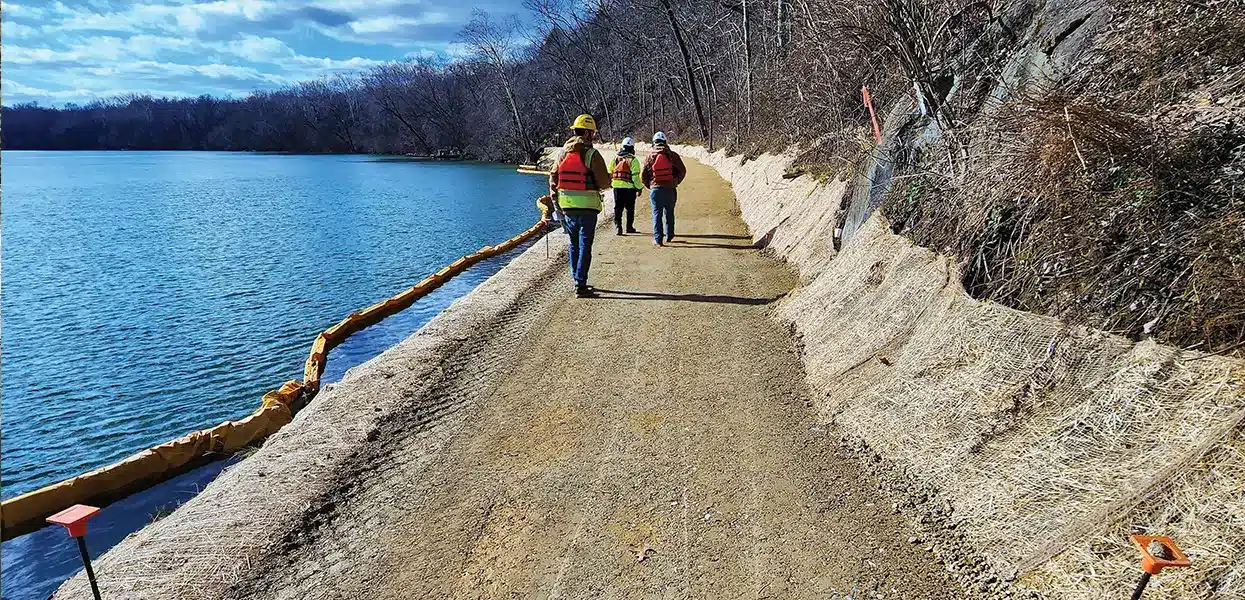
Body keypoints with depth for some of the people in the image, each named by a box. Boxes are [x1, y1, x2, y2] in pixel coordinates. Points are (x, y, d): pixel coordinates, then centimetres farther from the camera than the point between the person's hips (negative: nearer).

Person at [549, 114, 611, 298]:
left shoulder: (562, 152, 9)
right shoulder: (592, 154, -11)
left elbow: (553, 176, 14)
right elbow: (604, 181, -11)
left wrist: (554, 195, 22)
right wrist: (607, 176, 10)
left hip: (567, 205, 6)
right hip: (587, 206, -6)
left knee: (574, 244, 19)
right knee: (585, 246, -3)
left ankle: (577, 280, 27)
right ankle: (581, 285, -5)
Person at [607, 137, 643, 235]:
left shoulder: (615, 159, 7)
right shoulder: (633, 160, -8)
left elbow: (609, 173, 10)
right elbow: (635, 176, -12)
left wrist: (611, 183, 24)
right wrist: (639, 188, -2)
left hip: (617, 187, 3)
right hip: (629, 188, -3)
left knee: (617, 209, 8)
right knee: (630, 209, 10)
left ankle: (617, 227, -1)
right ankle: (629, 227, 16)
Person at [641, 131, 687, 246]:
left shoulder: (649, 156, -1)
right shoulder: (672, 155, 0)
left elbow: (644, 175, 1)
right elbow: (682, 171, 4)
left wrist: (650, 186, 16)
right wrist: (676, 182, 17)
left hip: (655, 189, -1)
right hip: (670, 189, 1)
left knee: (657, 215, 3)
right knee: (669, 214, 16)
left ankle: (657, 239, -1)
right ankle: (669, 236, 25)